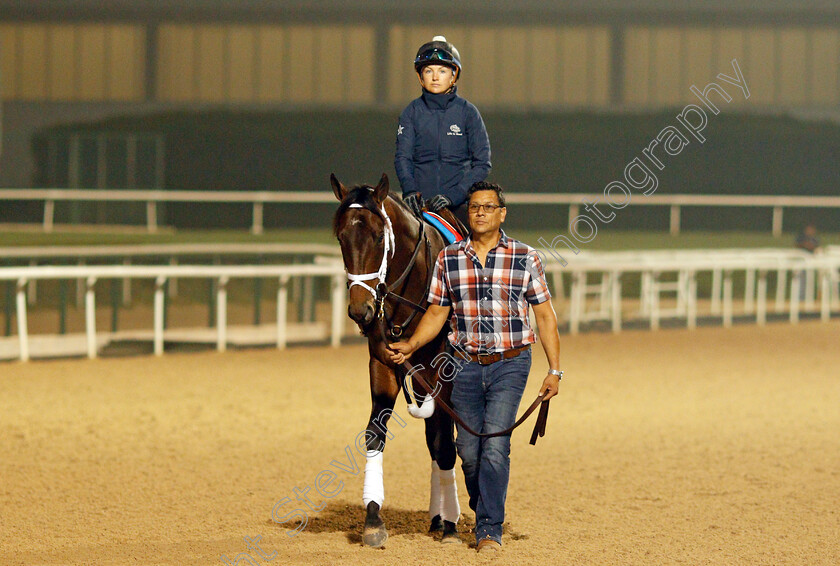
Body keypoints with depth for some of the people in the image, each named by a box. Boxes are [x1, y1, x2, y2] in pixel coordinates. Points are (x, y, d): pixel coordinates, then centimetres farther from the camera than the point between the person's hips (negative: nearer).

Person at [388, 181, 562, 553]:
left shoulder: (525, 258, -1)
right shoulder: (449, 259, 5)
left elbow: (544, 316, 3)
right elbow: (436, 313, 11)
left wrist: (554, 370, -1)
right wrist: (410, 346, -5)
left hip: (510, 365, -3)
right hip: (465, 367, 3)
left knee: (495, 445, -14)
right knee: (468, 449, 5)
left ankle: (490, 529, -9)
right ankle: (483, 513, 29)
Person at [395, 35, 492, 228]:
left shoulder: (468, 113, 5)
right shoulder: (412, 112, 9)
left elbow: (482, 163, 1)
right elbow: (403, 157, 2)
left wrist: (454, 195, -13)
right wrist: (410, 190, -18)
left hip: (458, 206, -1)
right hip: (419, 203, 1)